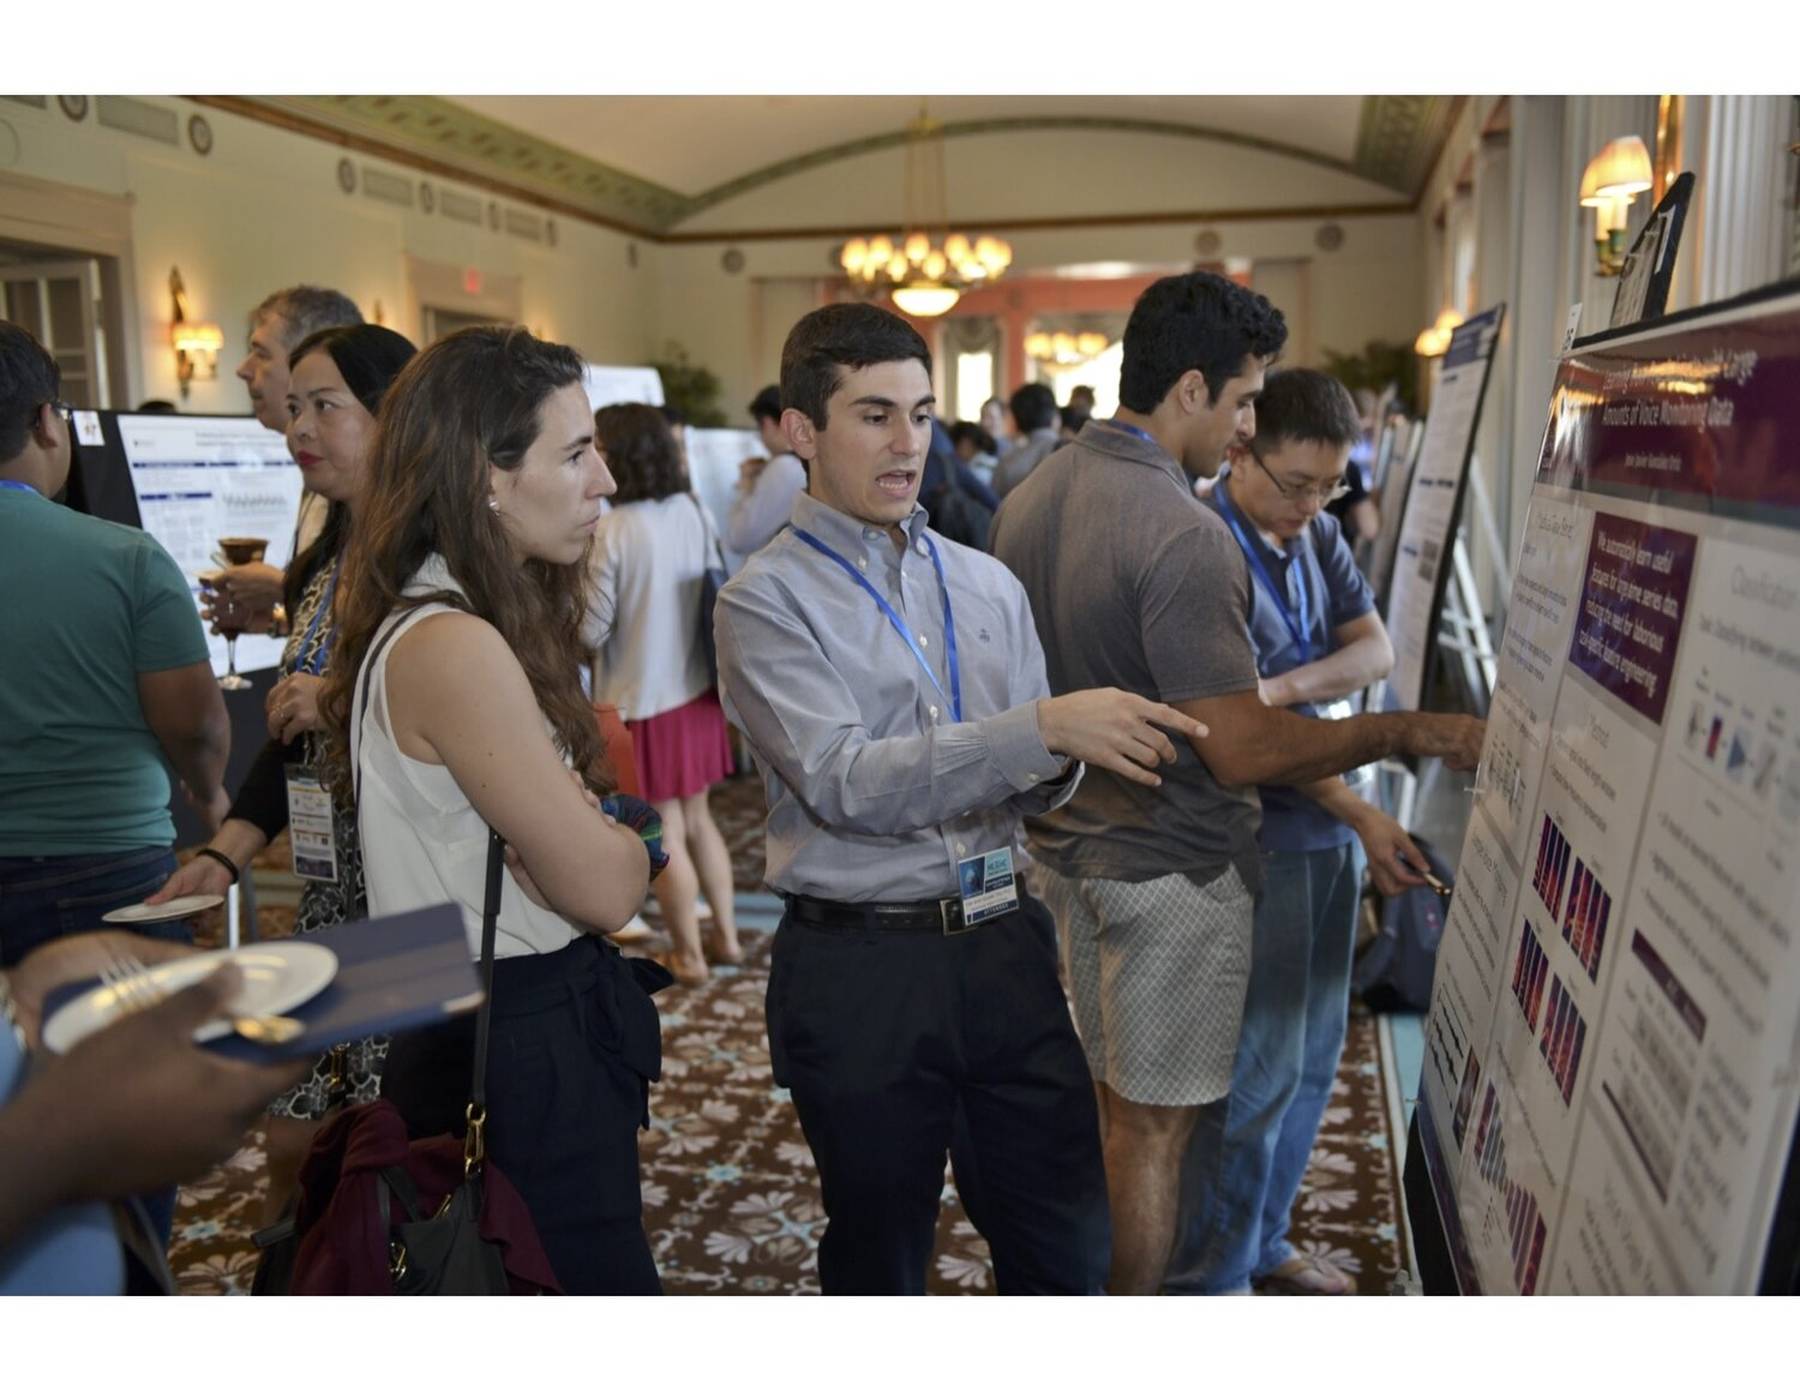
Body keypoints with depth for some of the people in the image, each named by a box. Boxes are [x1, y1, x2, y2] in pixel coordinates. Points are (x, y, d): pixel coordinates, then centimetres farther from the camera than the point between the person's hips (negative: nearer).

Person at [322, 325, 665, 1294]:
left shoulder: (440, 622, 6)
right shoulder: (455, 648, -25)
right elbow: (602, 883, -20)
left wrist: (588, 835, -10)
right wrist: (630, 842, -1)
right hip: (520, 1055, -9)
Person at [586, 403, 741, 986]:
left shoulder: (610, 531, -20)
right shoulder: (693, 511, -2)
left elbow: (593, 630, -15)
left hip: (640, 699, -6)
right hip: (696, 690, 6)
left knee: (665, 834, 8)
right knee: (697, 817, 20)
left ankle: (689, 955, 20)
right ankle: (727, 935, 28)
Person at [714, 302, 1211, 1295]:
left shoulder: (988, 586, 8)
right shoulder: (766, 599, -8)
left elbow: (1032, 780, 10)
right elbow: (844, 782, -21)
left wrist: (1060, 766, -14)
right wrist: (1044, 727, -29)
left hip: (1002, 946, 4)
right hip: (857, 967, -4)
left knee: (1069, 1237, 14)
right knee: (880, 1249, 16)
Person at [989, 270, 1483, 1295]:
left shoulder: (1030, 497, 4)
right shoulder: (1184, 535, -24)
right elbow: (1243, 752, -25)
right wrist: (1415, 733, -16)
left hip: (1064, 842, 8)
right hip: (1169, 867, -8)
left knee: (1114, 1099, 23)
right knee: (1153, 1128, 8)